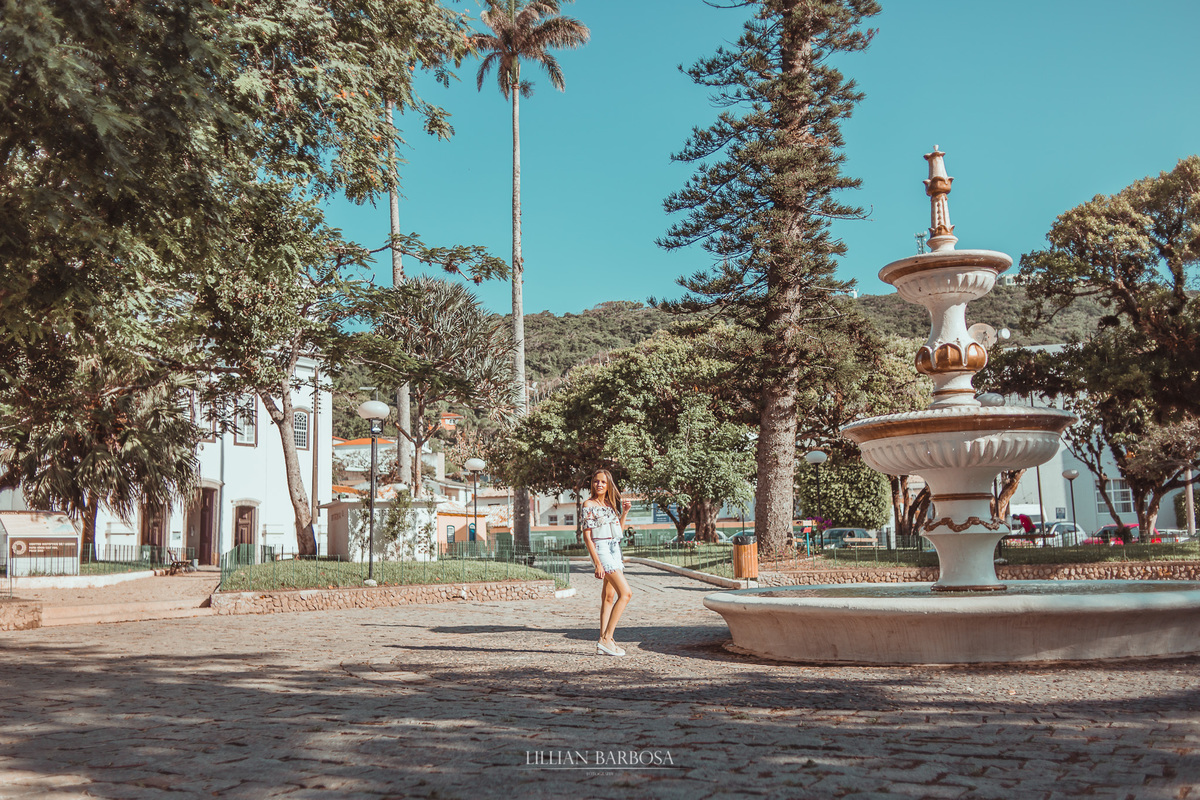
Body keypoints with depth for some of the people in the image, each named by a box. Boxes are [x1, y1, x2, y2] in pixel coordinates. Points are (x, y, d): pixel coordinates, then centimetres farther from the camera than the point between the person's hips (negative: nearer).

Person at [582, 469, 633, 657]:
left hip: (614, 550, 8)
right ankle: (606, 639, -15)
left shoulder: (611, 504, 13)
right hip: (601, 550, -8)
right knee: (625, 593, -16)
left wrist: (624, 513, 6)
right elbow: (587, 536, -12)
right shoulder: (589, 505, -8)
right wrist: (597, 563, -18)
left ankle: (603, 643, 11)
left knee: (609, 597, 8)